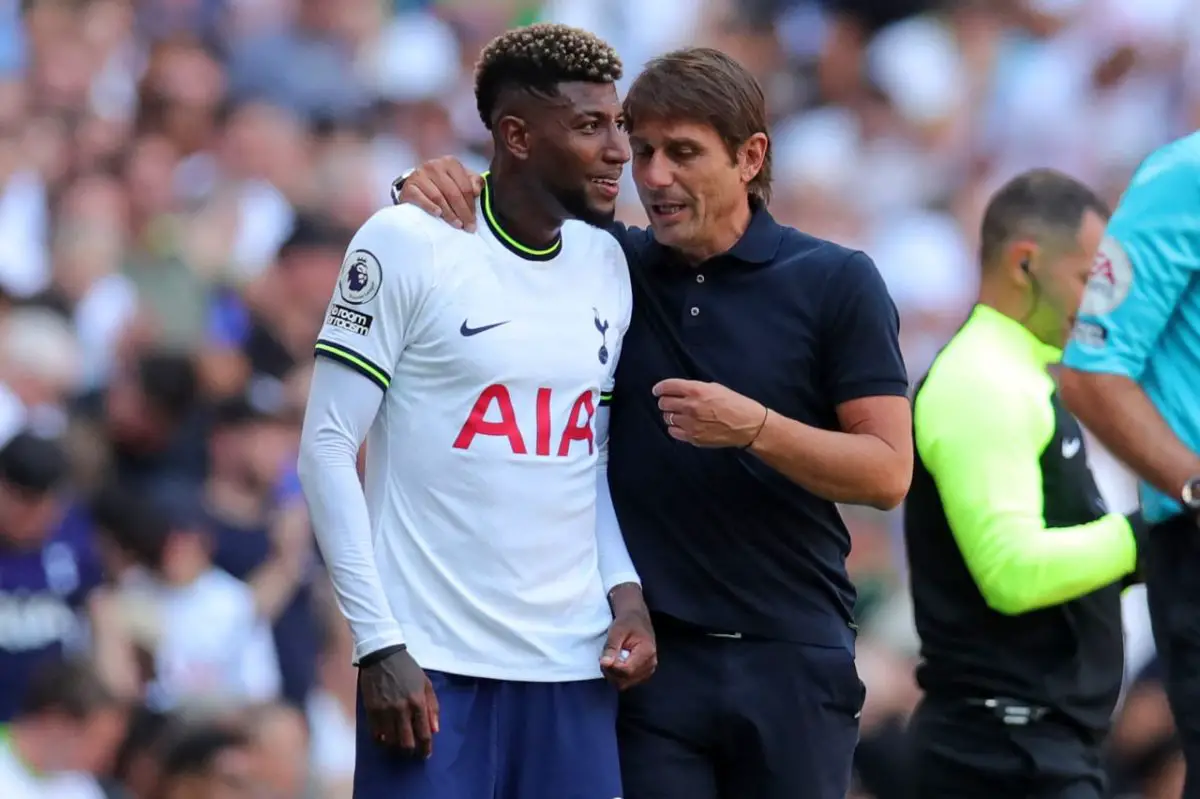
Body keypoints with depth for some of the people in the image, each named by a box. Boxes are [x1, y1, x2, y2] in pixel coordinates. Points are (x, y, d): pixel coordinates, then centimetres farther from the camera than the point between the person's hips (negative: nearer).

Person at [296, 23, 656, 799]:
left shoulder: (607, 264, 11)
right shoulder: (408, 245, -6)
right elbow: (328, 449, -6)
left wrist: (624, 587, 2)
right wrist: (380, 644, -12)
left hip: (574, 663, 5)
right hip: (433, 661, -5)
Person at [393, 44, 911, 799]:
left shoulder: (837, 282, 0)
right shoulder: (610, 265, 7)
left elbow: (888, 471, -4)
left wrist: (755, 429, -19)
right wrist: (435, 184, -8)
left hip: (791, 659, -2)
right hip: (652, 655, 2)